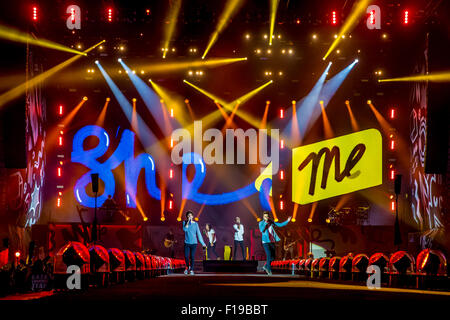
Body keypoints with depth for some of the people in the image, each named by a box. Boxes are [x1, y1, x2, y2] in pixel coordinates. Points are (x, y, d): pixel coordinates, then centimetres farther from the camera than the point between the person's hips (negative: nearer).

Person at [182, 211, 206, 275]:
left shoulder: (195, 224, 3)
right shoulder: (185, 222, 3)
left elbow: (199, 233, 3)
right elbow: (185, 229, -16)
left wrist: (203, 243, -1)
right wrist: (188, 222, -17)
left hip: (194, 243, 0)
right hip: (187, 243, 0)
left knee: (192, 257, -4)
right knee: (186, 257, -5)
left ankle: (191, 269, 10)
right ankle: (187, 267, 22)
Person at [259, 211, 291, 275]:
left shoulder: (271, 222, 9)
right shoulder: (261, 223, -2)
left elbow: (280, 225, 10)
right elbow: (261, 230, -20)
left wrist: (287, 221, 0)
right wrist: (265, 222, -23)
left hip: (272, 242, 5)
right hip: (266, 242, -5)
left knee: (273, 257, 7)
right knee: (269, 256, -14)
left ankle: (265, 266, 29)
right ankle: (269, 270, -3)